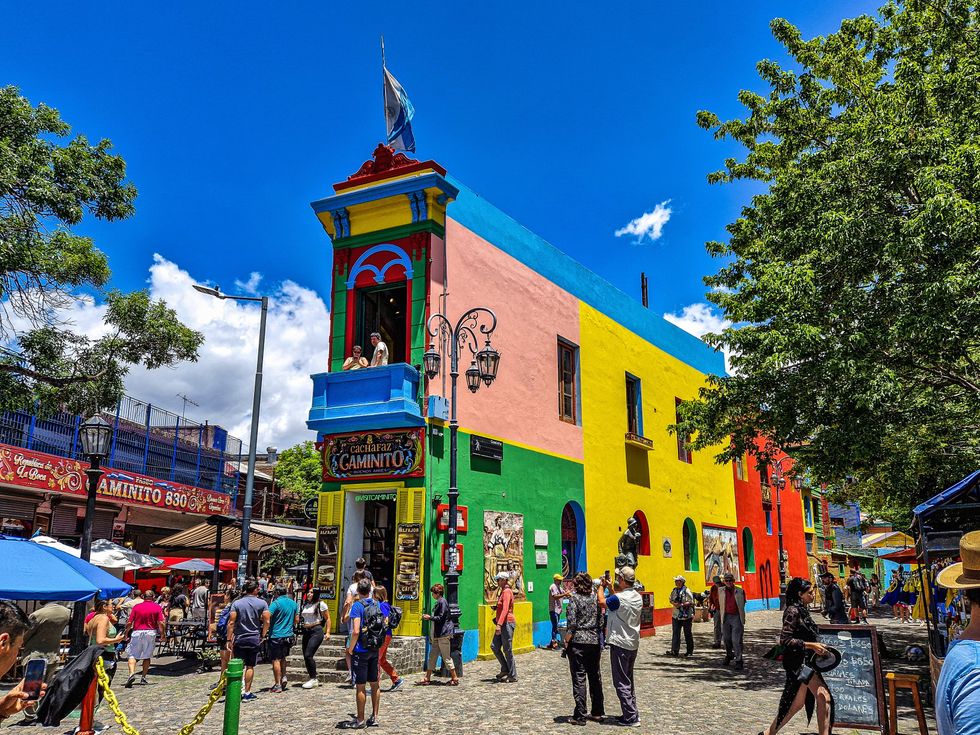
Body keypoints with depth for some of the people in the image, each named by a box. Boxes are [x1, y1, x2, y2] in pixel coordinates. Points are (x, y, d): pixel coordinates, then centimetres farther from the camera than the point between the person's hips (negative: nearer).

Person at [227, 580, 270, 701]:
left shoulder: (237, 603, -4)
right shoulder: (262, 603, -4)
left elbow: (231, 622, -8)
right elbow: (267, 621, -7)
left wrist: (229, 639, -3)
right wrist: (262, 635, 6)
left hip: (239, 639, 0)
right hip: (254, 639, 0)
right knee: (250, 666, 10)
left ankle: (240, 690, -1)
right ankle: (247, 693, 13)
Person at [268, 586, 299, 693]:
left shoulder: (276, 603, -13)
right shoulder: (294, 603, 8)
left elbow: (267, 617, -23)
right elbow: (296, 620, 12)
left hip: (276, 635, -6)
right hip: (289, 635, 6)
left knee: (276, 660, 0)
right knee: (283, 658, 23)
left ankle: (278, 685, 2)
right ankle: (284, 677, 11)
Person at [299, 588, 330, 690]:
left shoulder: (321, 604, -2)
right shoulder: (306, 605, 17)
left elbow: (327, 619, -3)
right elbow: (301, 618, 28)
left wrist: (327, 632, -10)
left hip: (316, 631, -8)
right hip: (306, 632, 8)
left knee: (308, 655, -15)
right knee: (306, 656, 6)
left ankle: (313, 679, -4)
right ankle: (313, 679, 17)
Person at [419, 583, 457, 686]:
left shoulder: (442, 602, -14)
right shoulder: (438, 602, 15)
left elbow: (440, 618, -18)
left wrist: (429, 617, -11)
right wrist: (429, 617, 13)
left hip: (443, 635, -10)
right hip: (437, 635, 10)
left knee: (446, 657, -3)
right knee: (432, 656, 11)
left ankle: (454, 679, 5)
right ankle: (427, 678, 17)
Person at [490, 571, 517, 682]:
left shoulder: (507, 592, -14)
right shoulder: (502, 591, 15)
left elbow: (505, 610, -25)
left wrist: (499, 624, -31)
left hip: (507, 623, -9)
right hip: (502, 623, 9)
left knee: (507, 650, -3)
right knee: (494, 646, 6)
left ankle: (513, 676, 6)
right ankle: (505, 670, 15)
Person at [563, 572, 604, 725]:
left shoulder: (574, 598, -10)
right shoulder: (595, 597, 6)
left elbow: (572, 623, -15)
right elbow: (601, 620, 9)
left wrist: (566, 641, -4)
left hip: (578, 642, -5)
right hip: (594, 641, 6)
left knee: (579, 678, -1)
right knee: (595, 677, 14)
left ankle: (580, 716, 0)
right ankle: (598, 712, 21)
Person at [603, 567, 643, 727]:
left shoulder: (619, 598, -22)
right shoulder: (637, 597, 4)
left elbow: (603, 603, -4)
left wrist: (601, 587, 12)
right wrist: (611, 588, 16)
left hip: (619, 644, -8)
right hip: (633, 644, 8)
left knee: (621, 682, -1)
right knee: (628, 680, 19)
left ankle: (631, 717, 0)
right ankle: (632, 713, 24)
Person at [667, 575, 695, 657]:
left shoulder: (687, 591, -12)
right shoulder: (674, 590, 8)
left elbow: (691, 602, -14)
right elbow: (671, 599, 17)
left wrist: (681, 605, -22)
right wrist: (674, 603, -5)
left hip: (686, 616, -5)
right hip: (676, 615, 5)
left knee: (688, 633, 7)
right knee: (675, 633, 1)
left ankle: (690, 650, 18)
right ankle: (674, 650, 1)